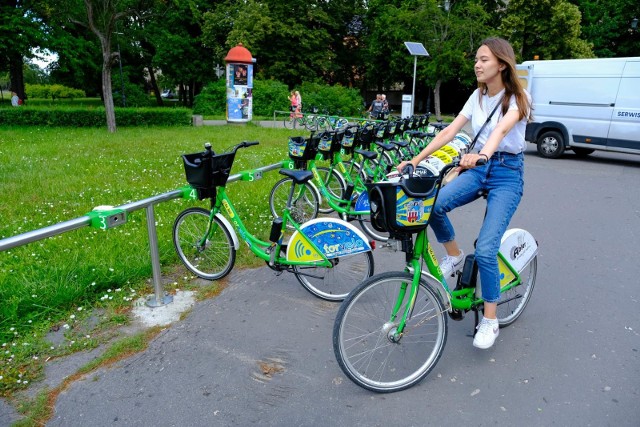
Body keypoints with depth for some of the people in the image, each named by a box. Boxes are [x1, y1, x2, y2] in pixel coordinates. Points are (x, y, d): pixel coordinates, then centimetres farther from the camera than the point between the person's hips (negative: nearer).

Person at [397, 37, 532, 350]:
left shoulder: (517, 98, -10)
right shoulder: (478, 96, 7)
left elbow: (502, 129, -32)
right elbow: (450, 131, -2)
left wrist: (483, 154, -53)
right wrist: (416, 159, -12)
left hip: (507, 173, -5)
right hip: (478, 168, 5)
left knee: (485, 249, -16)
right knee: (433, 206, -24)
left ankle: (490, 320, 4)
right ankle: (454, 256, 6)